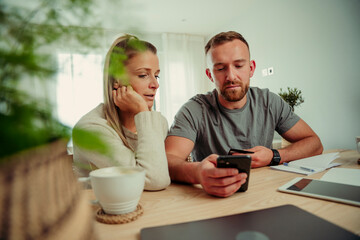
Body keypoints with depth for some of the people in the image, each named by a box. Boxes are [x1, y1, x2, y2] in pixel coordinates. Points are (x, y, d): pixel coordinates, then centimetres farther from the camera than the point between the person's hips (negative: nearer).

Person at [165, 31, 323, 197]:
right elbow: (168, 160, -26)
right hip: (213, 200, -1)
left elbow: (314, 143, 3)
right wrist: (196, 172, -48)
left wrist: (274, 157, -15)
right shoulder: (194, 111, -13)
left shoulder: (269, 102, 0)